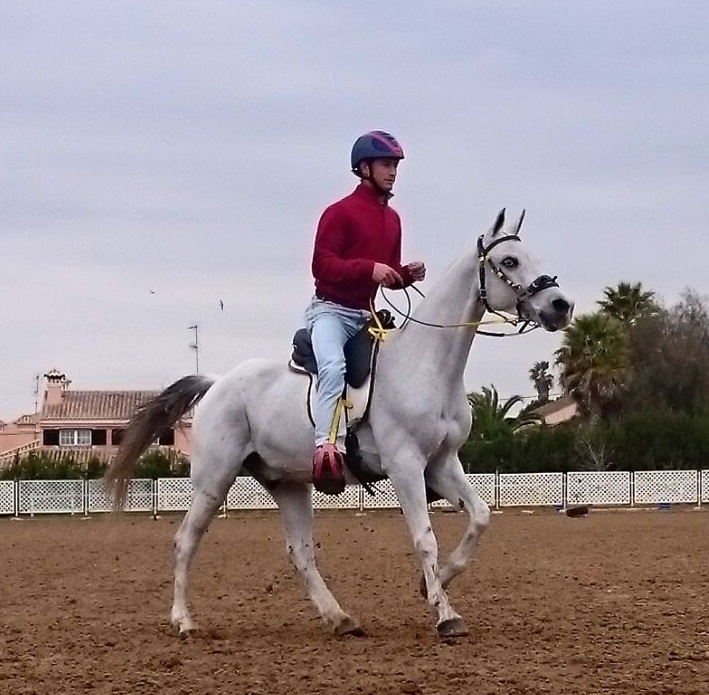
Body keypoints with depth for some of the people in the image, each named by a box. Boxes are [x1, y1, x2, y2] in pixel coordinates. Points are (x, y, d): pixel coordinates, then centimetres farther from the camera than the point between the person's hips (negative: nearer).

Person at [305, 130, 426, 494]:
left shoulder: (392, 219, 15)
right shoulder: (340, 213, -7)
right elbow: (322, 264, -16)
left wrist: (408, 274, 0)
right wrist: (368, 268, -27)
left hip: (367, 315, 8)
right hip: (331, 310, -8)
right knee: (333, 366, -33)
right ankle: (328, 448, -46)